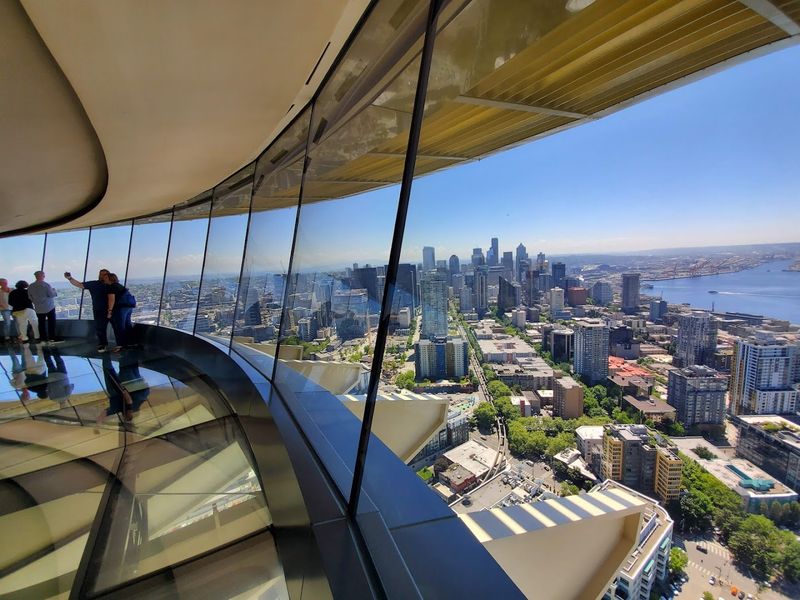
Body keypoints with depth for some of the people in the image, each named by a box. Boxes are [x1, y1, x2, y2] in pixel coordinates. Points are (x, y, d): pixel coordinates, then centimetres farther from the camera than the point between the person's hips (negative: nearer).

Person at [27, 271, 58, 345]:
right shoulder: (46, 285, -15)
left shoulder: (30, 286, 0)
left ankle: (44, 340, 9)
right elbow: (51, 294, -14)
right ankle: (52, 338, 6)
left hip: (39, 309, 4)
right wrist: (55, 291, 6)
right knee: (51, 324, 5)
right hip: (49, 308, -4)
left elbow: (30, 297, 7)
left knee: (41, 324, 8)